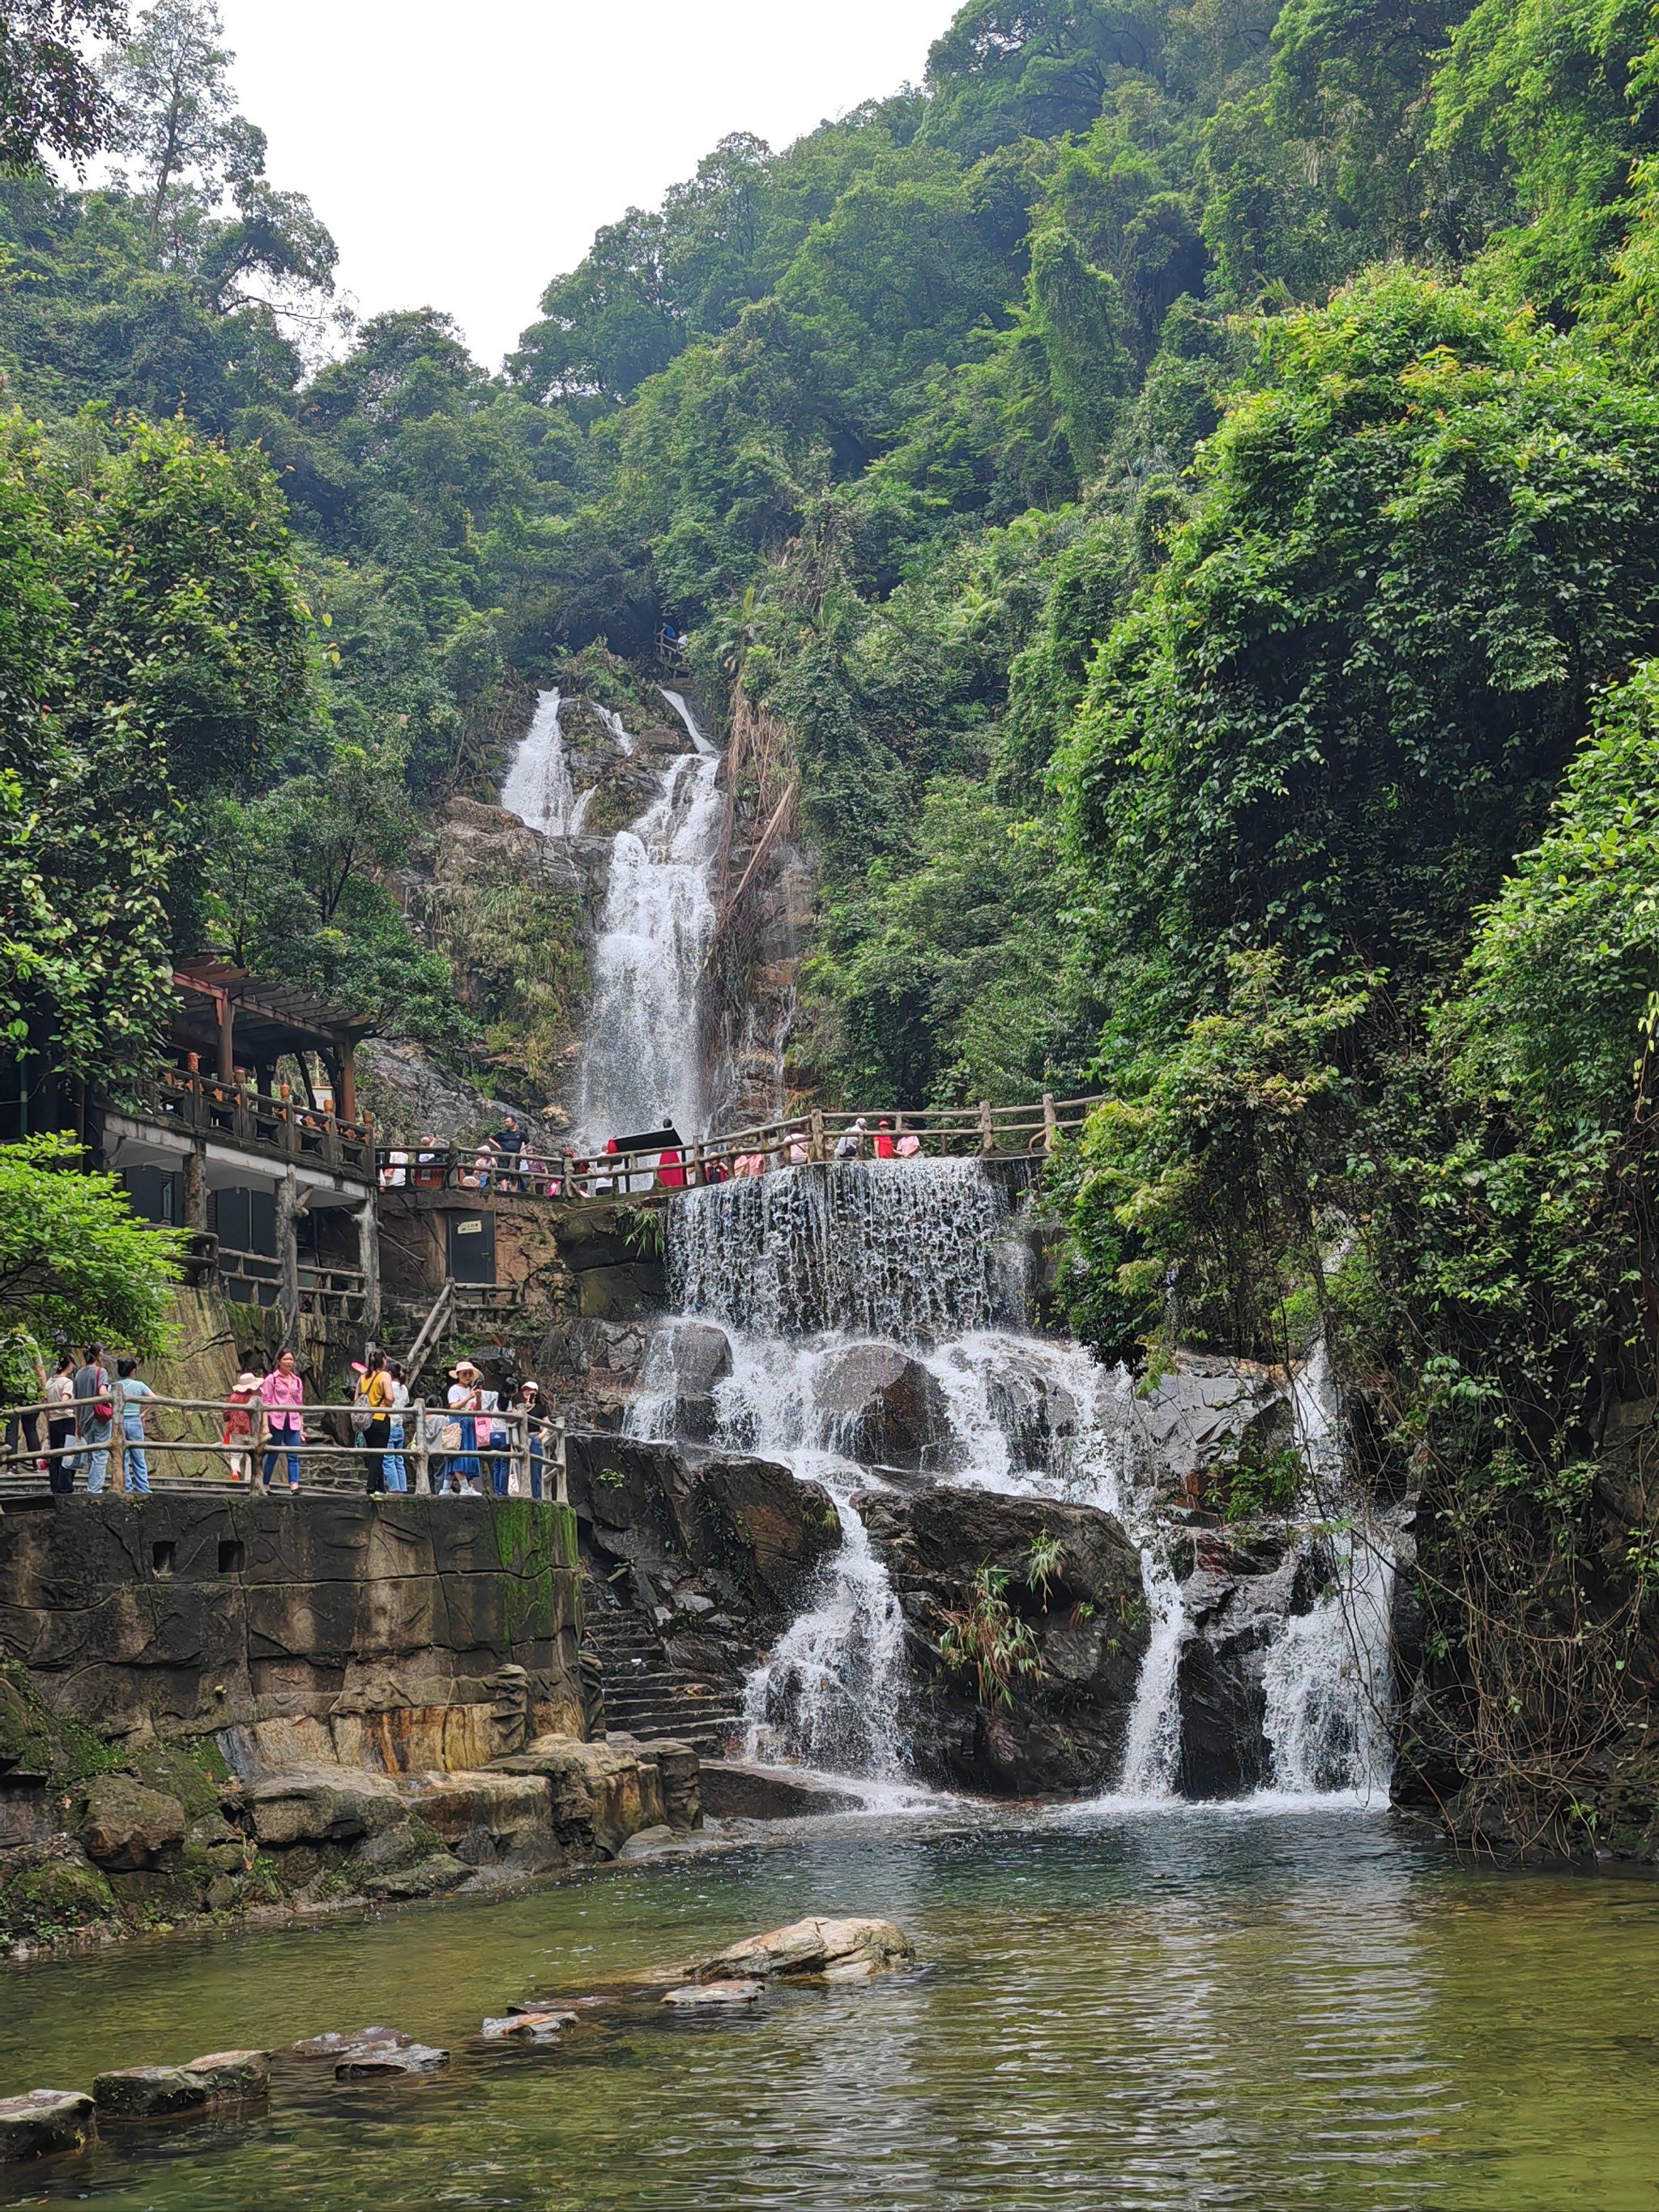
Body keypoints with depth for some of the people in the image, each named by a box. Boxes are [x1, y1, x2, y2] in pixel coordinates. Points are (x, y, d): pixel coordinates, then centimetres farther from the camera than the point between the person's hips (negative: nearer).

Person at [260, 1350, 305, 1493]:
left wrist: (302, 1426, 15)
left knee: (294, 1456, -5)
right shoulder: (271, 1379, 1)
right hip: (276, 1422, -4)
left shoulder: (297, 1381, 14)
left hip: (293, 1424, 4)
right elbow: (265, 1403, -3)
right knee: (272, 1456, 2)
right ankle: (265, 1485, 11)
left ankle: (294, 1486, -10)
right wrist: (265, 1425, -9)